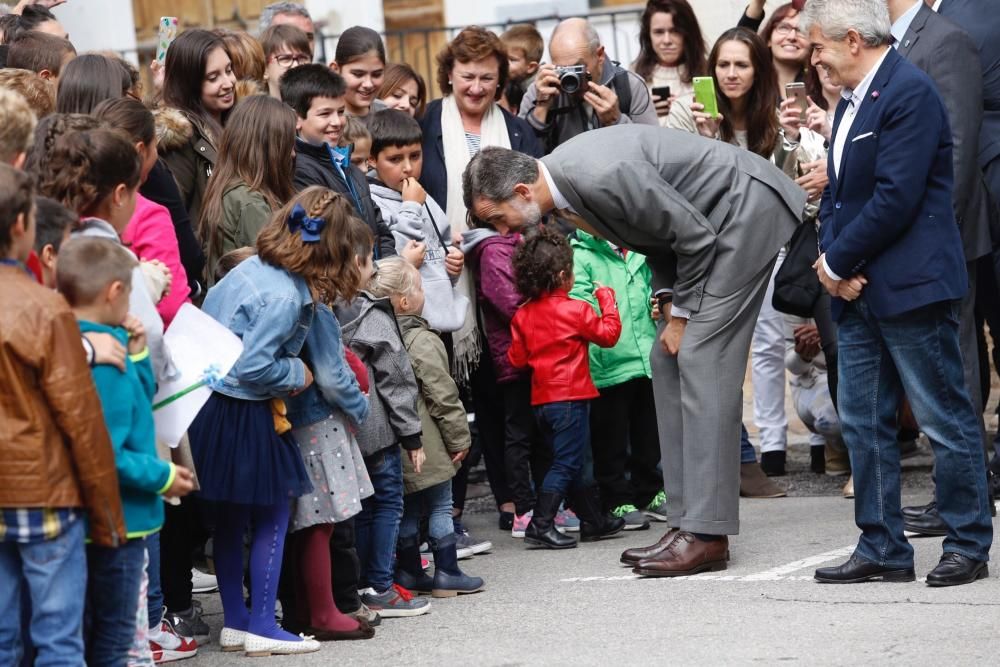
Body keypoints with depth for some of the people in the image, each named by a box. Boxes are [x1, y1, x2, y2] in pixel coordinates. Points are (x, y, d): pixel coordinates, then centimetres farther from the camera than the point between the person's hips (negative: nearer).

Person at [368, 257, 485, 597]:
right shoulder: (422, 341, -17)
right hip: (426, 444, -7)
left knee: (407, 508, 14)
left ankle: (408, 573, 19)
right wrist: (459, 437, -5)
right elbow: (443, 395, -15)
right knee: (440, 506, 4)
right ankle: (447, 574, 8)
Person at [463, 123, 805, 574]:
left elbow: (695, 236, -23)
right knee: (668, 360, 7)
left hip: (749, 208, -10)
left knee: (700, 359, -14)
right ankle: (686, 521, 9)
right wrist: (669, 302, 3)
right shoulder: (566, 176, 1)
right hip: (714, 218, 10)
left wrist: (682, 316, -11)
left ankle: (706, 535, -15)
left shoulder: (602, 176, -30)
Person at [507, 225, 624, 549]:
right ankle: (541, 525, -12)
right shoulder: (576, 310, -11)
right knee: (566, 464, -5)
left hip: (542, 400, 7)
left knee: (571, 463, 16)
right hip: (571, 397, -7)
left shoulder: (522, 316, 5)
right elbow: (609, 334, -3)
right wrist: (607, 300, 8)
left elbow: (516, 358, 7)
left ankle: (594, 519, 26)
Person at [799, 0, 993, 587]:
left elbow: (895, 198, -21)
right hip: (860, 292, 9)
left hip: (911, 287, -9)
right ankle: (883, 549, 14)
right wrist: (833, 263, 0)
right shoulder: (852, 102, 15)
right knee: (864, 423, 9)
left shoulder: (909, 92, -14)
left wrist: (838, 263, -13)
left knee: (946, 420, -1)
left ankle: (969, 546, 8)